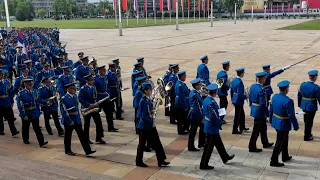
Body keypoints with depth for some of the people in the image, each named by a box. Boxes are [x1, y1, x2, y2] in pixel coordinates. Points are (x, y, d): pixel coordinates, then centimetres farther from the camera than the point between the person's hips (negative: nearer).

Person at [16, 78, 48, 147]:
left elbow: (38, 103, 8)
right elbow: (20, 105, -15)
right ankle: (25, 140, 36)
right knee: (25, 128, 16)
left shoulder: (35, 92, -1)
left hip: (35, 114, 2)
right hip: (26, 114, -2)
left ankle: (41, 142, -6)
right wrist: (23, 115, -19)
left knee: (37, 128, -2)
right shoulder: (21, 93, -13)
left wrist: (38, 112, 6)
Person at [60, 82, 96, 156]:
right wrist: (70, 121, -21)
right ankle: (67, 150, 28)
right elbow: (63, 112, -19)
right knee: (68, 136, 11)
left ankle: (88, 150, 5)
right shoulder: (64, 99, -17)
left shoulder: (75, 96, 5)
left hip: (77, 119, 6)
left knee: (82, 135, 4)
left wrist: (79, 117, 14)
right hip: (69, 120, -6)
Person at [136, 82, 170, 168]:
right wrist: (151, 123, -17)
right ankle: (139, 161, 21)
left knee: (156, 142, 10)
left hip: (150, 125, 9)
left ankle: (161, 160, 16)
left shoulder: (148, 100, 6)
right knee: (142, 144, 6)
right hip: (144, 126, -9)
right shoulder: (143, 101, -20)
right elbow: (143, 116, -22)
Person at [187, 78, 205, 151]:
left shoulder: (194, 92, 5)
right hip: (195, 115, -10)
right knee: (193, 131, 4)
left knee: (202, 127, 21)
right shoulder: (195, 94, -25)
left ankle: (201, 143, 34)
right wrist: (201, 118, -18)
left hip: (196, 115, 10)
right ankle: (191, 147, 18)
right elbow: (196, 108, -25)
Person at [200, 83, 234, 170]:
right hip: (212, 127, -10)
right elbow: (213, 117, -27)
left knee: (218, 142, 24)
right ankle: (204, 164, 12)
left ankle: (225, 157, 42)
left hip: (208, 125, 10)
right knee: (209, 145, 2)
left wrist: (218, 112, 10)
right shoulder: (211, 102, -26)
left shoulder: (206, 99, 2)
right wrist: (220, 122, -12)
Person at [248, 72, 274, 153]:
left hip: (254, 110, 10)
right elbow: (263, 104, -25)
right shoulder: (261, 90, -26)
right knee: (256, 130, 3)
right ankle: (252, 147, 13)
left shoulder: (252, 86, 2)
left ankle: (265, 143, 41)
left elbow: (250, 99, 12)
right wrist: (268, 113, -15)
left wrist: (252, 107, 22)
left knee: (263, 127, 25)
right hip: (260, 112, -10)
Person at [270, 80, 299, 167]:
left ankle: (285, 156, 42)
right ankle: (274, 161, 15)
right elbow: (292, 116, -21)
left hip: (276, 123, 8)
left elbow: (271, 110, 7)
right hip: (284, 125, -8)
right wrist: (296, 126, -8)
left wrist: (271, 120, 21)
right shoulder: (288, 101, -27)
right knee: (279, 143, 6)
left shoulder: (274, 97, -5)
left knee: (285, 140, 26)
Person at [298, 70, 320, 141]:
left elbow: (299, 95, 7)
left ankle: (307, 133, 39)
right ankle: (307, 137, 17)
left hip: (304, 106, 6)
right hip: (312, 107, -6)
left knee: (306, 121, 22)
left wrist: (299, 104, 18)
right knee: (309, 122, 7)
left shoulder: (302, 84, -2)